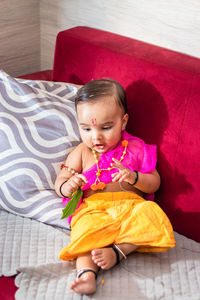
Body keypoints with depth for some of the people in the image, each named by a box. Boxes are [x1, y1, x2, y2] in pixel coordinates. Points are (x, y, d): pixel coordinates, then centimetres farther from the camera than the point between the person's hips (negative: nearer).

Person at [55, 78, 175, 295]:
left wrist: (134, 177, -12)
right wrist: (67, 186, -12)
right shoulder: (82, 152, 15)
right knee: (87, 230, -34)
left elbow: (154, 183, 11)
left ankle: (117, 251, -31)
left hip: (131, 205, 1)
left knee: (151, 216, -31)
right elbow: (60, 182, 14)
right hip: (92, 208, -1)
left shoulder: (135, 149, 12)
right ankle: (86, 273, -51)